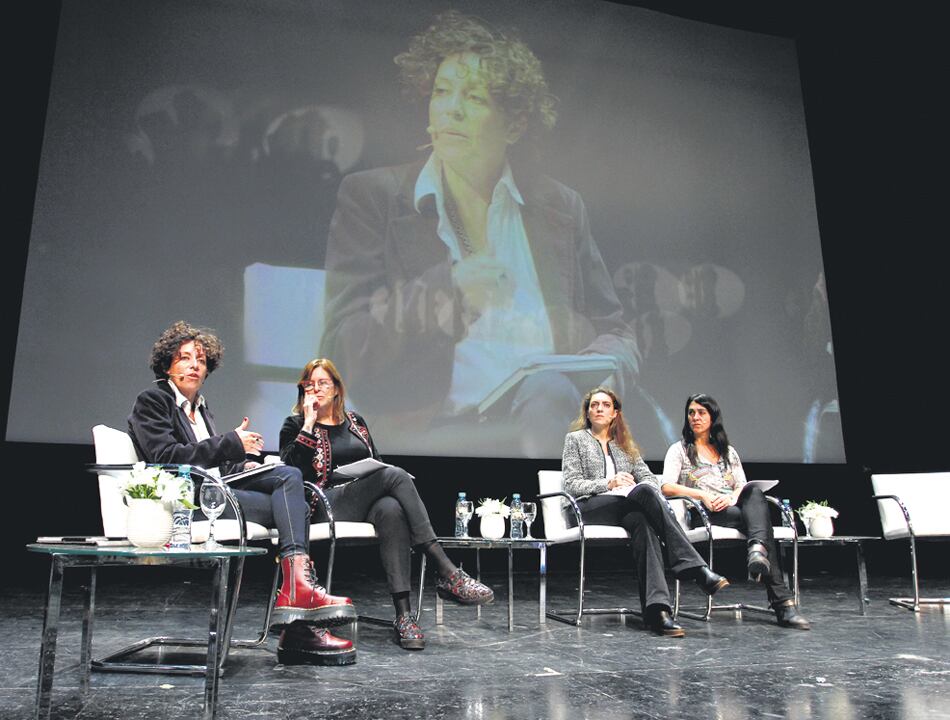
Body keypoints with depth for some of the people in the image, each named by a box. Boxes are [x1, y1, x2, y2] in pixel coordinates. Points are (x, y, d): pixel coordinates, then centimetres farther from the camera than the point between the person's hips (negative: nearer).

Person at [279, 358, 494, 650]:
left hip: (368, 501, 4)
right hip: (327, 504, -4)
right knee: (396, 474, -31)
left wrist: (389, 481, 2)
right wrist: (309, 424, -8)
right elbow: (292, 470, -8)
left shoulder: (355, 421, 22)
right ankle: (447, 573, -35)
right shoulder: (295, 426, 10)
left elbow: (377, 463, 24)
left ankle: (403, 615, -41)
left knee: (392, 511, -36)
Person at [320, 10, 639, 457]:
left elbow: (615, 336, 20)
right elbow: (343, 352, -1)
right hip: (435, 428, -3)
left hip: (548, 409, 4)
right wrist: (448, 288, -16)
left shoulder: (561, 207, 15)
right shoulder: (371, 198, 7)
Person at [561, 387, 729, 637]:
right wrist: (609, 483, -12)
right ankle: (696, 569, -38)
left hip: (626, 508, 4)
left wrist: (640, 487, -10)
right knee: (645, 492, -33)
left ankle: (656, 608, -48)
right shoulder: (575, 439, 13)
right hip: (592, 508, -4)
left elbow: (649, 477, 15)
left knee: (642, 522, -36)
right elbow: (572, 484, 2)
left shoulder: (625, 444, 26)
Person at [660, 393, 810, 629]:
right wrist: (702, 495, -16)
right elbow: (667, 487, -1)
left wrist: (731, 497, -11)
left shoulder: (728, 451, 29)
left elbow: (743, 486, 15)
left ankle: (758, 550, -61)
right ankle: (782, 602, -45)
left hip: (732, 509, 3)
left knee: (754, 491, -35)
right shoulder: (679, 449, 16)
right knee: (760, 520, -33)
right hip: (702, 514, -3)